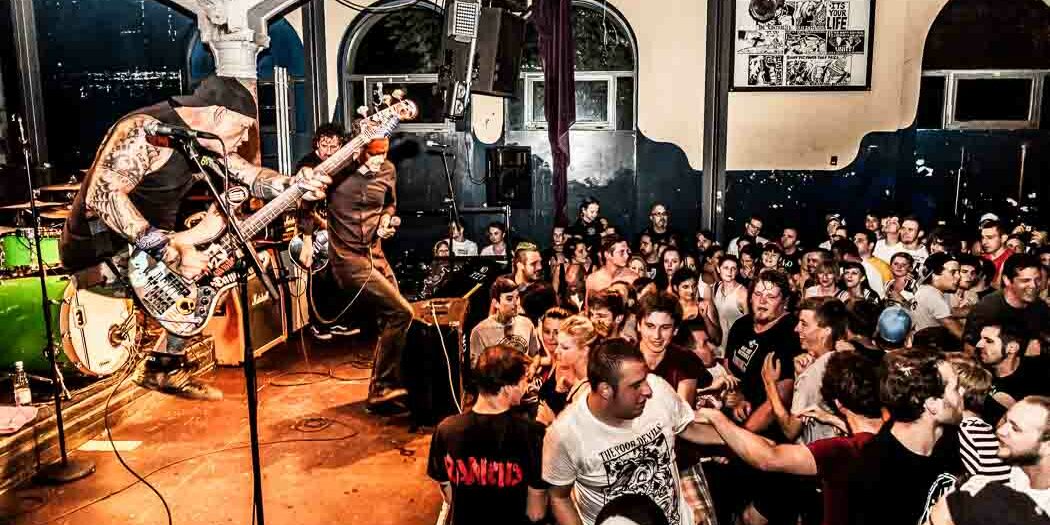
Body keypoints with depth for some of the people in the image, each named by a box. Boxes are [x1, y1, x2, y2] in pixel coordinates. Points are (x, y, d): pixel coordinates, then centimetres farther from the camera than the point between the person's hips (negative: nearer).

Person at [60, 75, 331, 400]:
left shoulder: (204, 141, 4)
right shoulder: (147, 130, -23)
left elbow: (251, 175, 7)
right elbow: (102, 196, -33)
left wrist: (293, 186, -14)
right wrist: (165, 249, -37)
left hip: (145, 243, 9)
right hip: (100, 253, -9)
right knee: (207, 270, -24)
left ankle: (166, 368, 15)